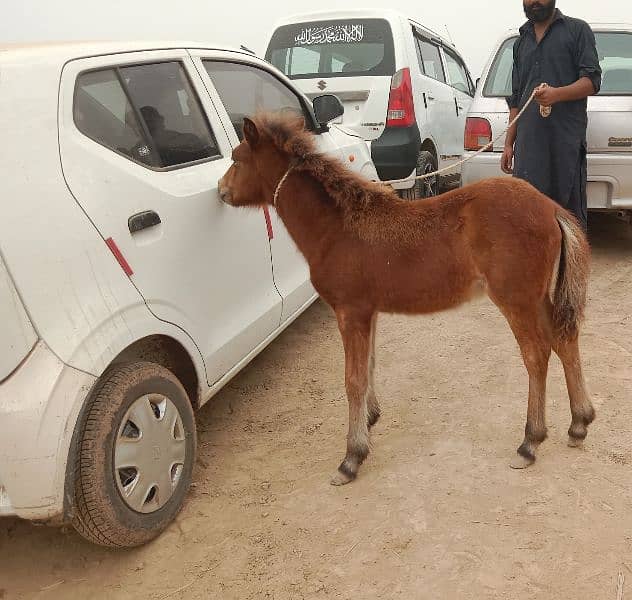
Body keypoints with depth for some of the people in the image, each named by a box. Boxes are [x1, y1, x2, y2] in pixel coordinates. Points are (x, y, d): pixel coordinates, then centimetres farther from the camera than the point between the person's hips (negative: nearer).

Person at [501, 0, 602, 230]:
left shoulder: (577, 30, 9)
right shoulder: (521, 42, 25)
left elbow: (592, 81, -1)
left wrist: (557, 94, -20)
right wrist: (509, 144, 17)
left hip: (566, 140, -4)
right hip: (528, 142, 4)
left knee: (570, 210, -6)